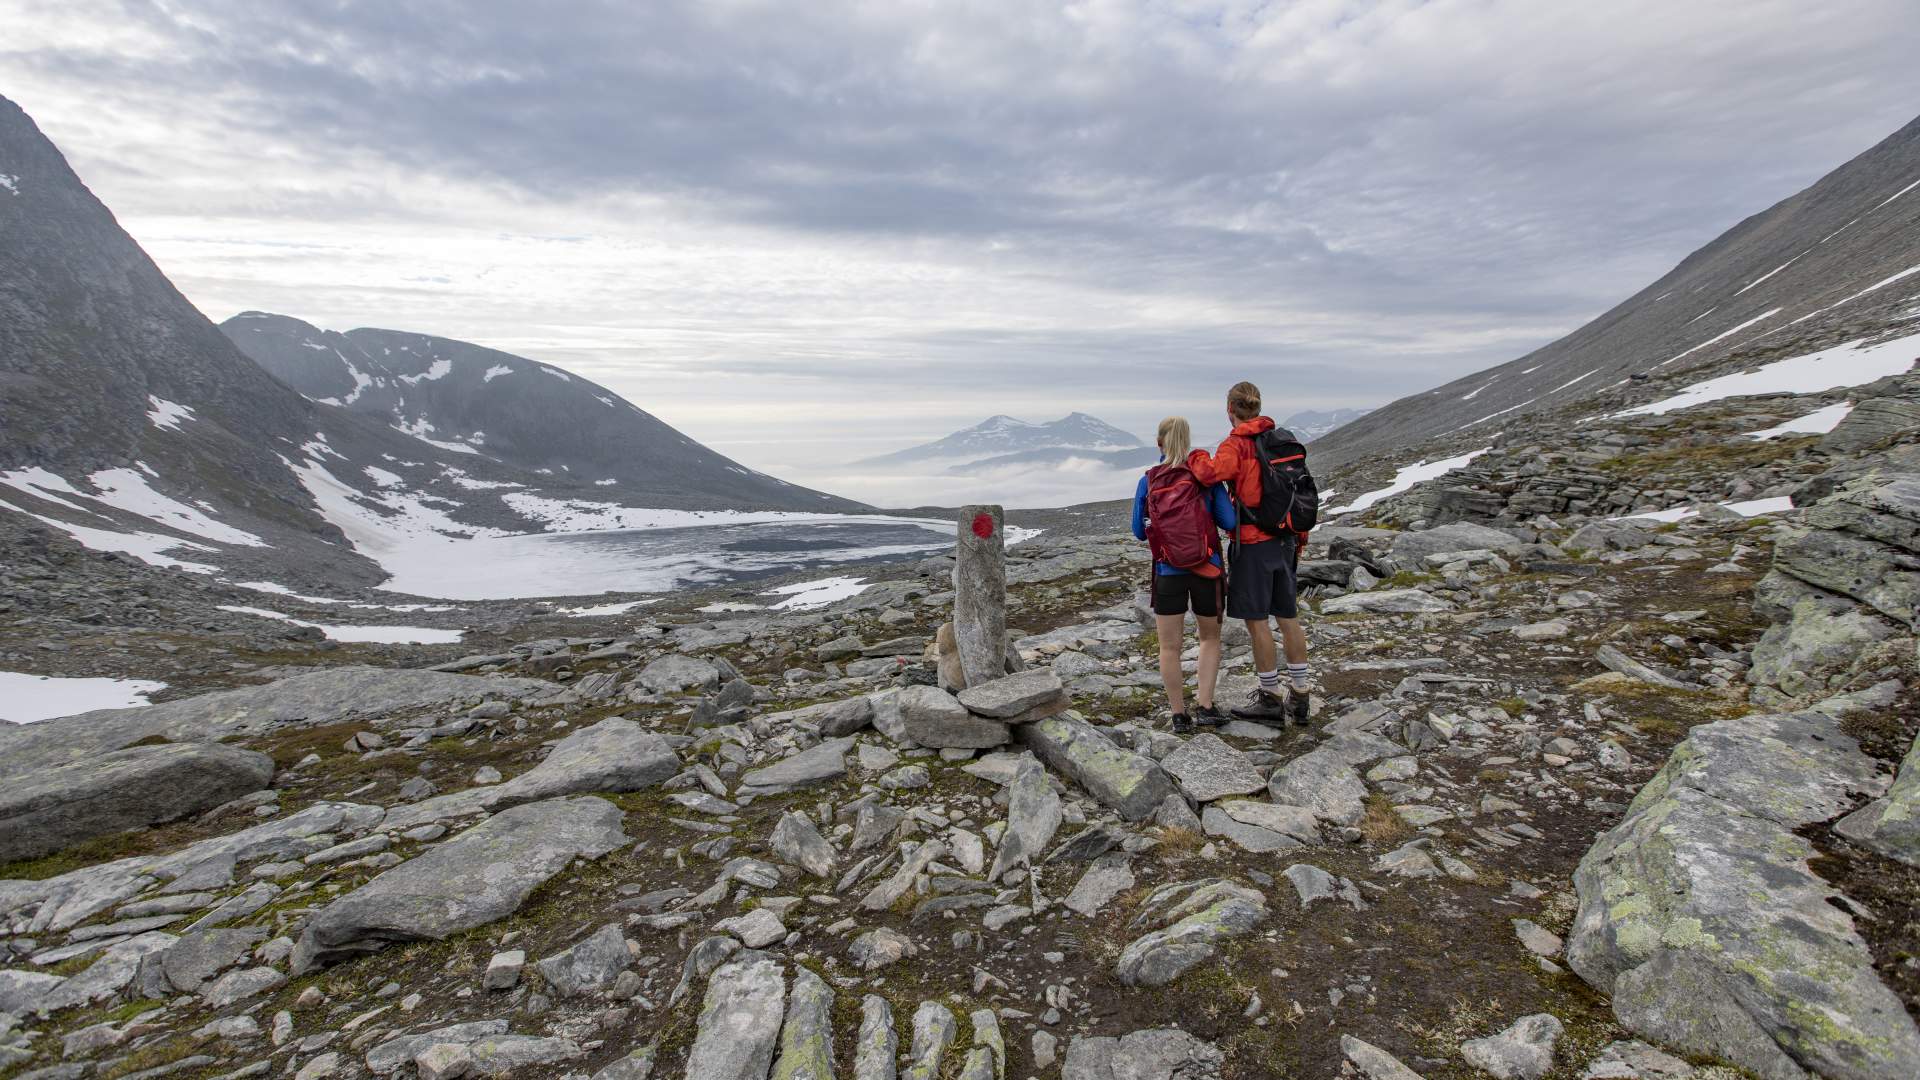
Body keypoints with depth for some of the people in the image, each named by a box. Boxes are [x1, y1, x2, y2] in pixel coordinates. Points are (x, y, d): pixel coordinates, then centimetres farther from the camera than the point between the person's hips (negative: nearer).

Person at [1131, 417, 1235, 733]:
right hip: (1207, 570, 1)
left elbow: (1139, 532, 3)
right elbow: (1229, 522, -5)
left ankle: (1179, 716, 16)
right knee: (1210, 638, 21)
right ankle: (1205, 707, 12)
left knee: (1170, 646, 11)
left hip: (1168, 574, 0)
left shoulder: (1148, 482, -2)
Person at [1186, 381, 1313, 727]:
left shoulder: (1236, 445, -13)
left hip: (1253, 543, -7)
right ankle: (1300, 696, 20)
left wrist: (1196, 457, -9)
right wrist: (1299, 538, 21)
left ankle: (1270, 699, 9)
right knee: (1288, 615, 13)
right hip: (1285, 539, 7)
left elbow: (1211, 472, -32)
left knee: (1256, 619, 2)